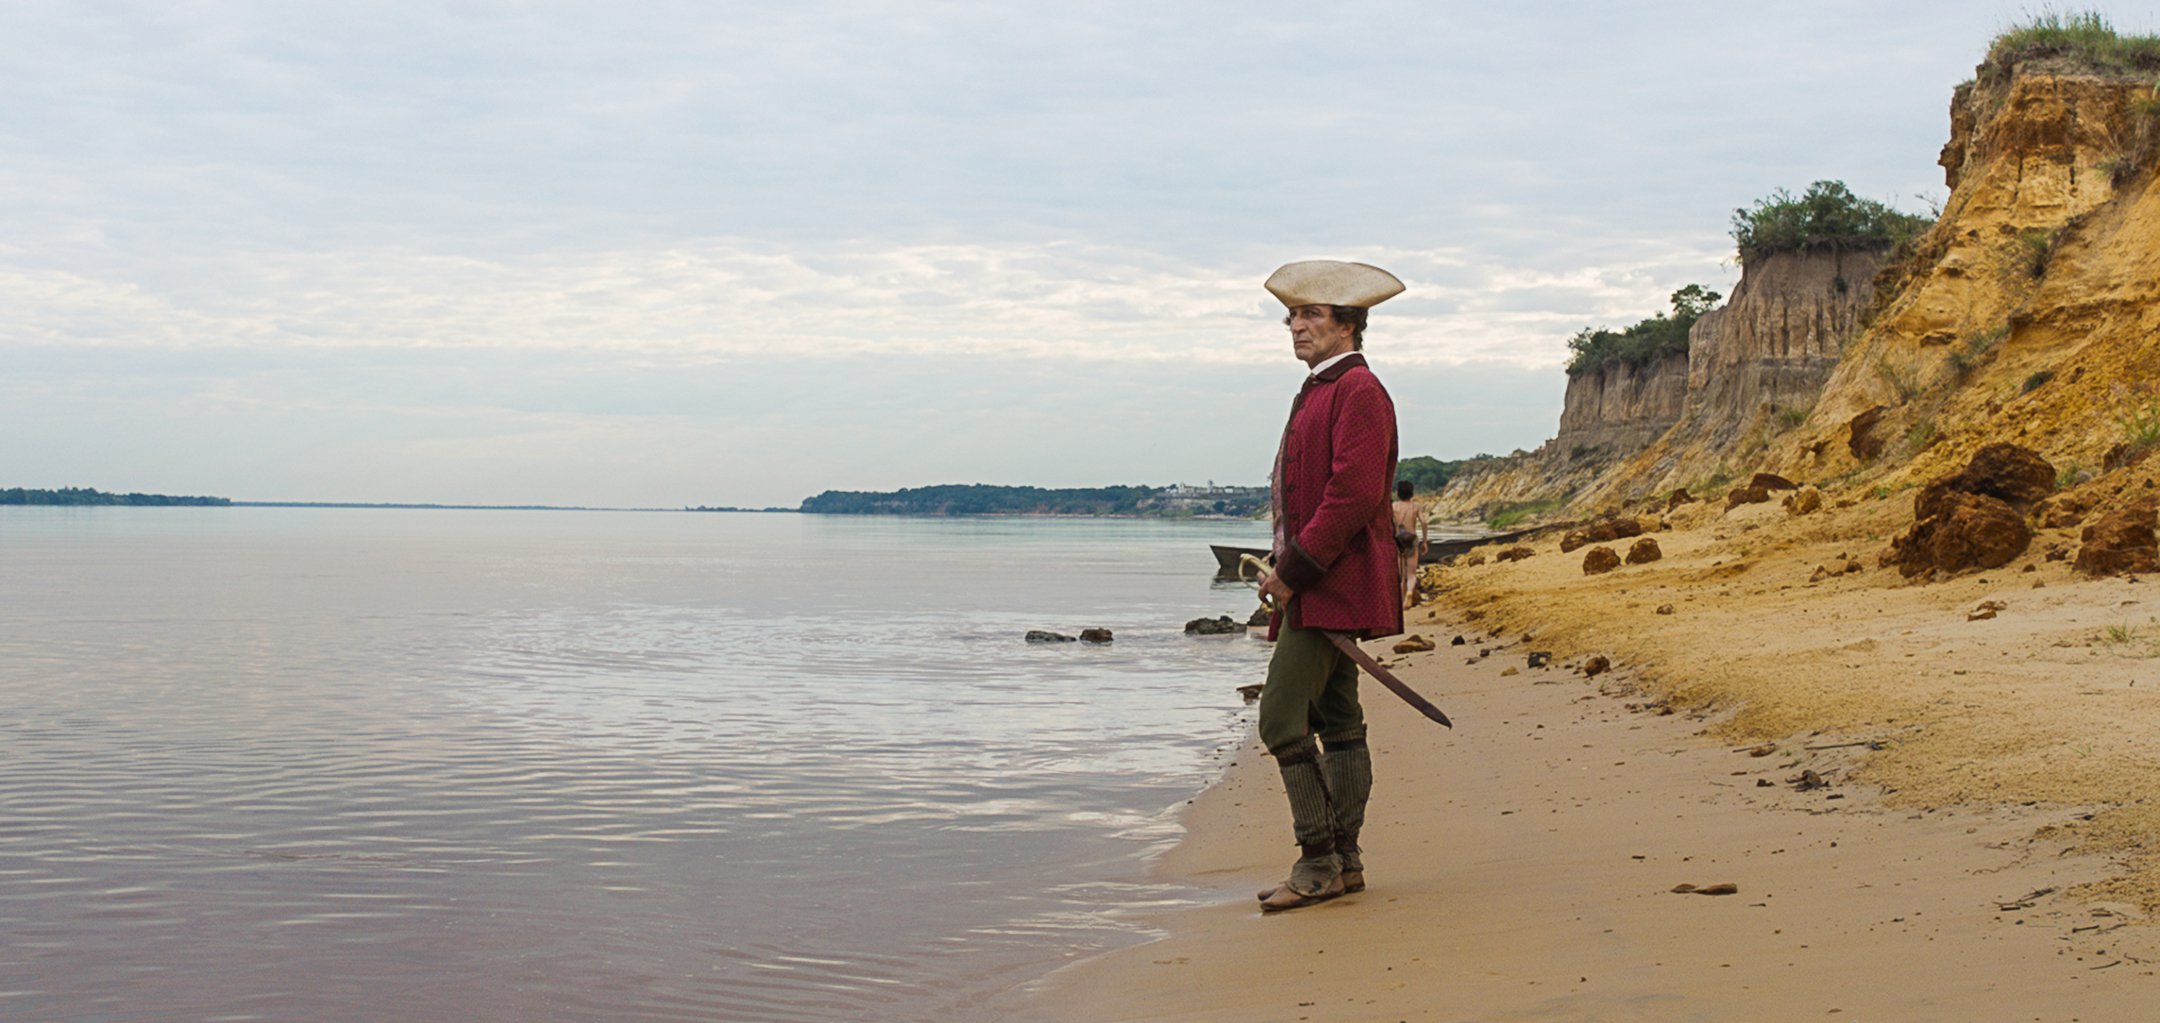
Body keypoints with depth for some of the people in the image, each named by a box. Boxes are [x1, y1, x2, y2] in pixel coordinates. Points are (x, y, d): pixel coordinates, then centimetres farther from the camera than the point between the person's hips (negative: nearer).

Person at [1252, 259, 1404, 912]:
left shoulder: (1358, 391, -12)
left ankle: (1318, 862, -7)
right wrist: (1285, 570, 14)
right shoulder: (1320, 391, 20)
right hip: (1319, 586, 11)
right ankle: (1344, 863, 17)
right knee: (1337, 723, 12)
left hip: (1332, 586, -11)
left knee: (1282, 720, -13)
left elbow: (1355, 494, -21)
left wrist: (1294, 570, -19)